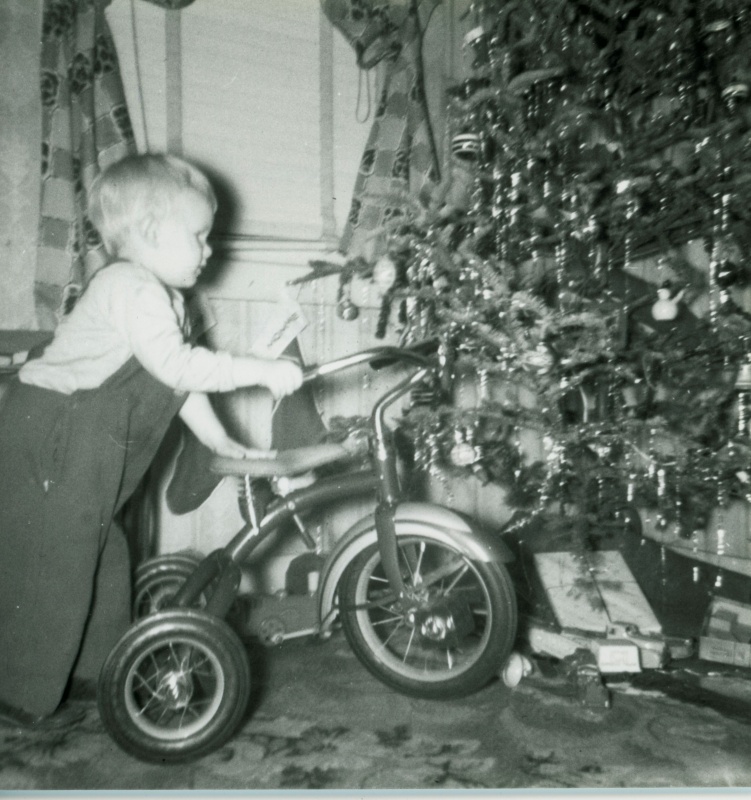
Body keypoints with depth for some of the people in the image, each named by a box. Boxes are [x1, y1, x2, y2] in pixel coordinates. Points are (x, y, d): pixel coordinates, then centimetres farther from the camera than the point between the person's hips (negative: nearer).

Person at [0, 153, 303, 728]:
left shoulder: (162, 296, 13)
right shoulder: (132, 288, -20)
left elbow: (177, 378, 16)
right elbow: (177, 364, -31)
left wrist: (217, 438, 14)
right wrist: (263, 372, -29)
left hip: (84, 447, 10)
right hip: (51, 438, -10)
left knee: (104, 556, 18)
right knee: (50, 567, -1)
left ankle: (99, 664, 34)